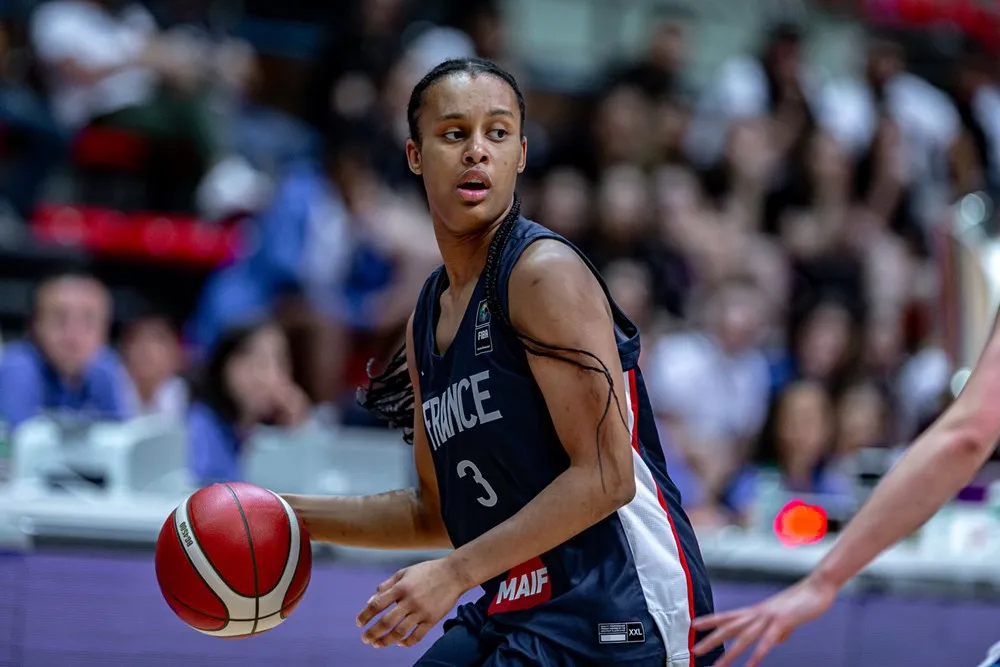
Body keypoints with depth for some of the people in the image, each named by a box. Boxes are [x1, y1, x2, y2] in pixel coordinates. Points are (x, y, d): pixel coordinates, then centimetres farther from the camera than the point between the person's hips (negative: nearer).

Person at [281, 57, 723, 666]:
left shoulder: (545, 273, -11)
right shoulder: (429, 318, 14)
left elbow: (605, 478, -18)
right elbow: (439, 512, 22)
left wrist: (455, 574, -19)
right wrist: (292, 515, 14)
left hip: (615, 614, -8)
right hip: (513, 611, 8)